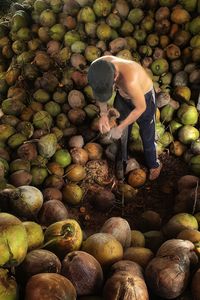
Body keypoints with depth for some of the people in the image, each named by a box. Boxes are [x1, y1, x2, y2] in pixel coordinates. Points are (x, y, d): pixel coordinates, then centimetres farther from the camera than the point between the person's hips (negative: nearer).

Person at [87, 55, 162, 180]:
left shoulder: (130, 81, -47)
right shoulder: (99, 67, -31)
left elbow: (141, 108, -28)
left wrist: (120, 128, -21)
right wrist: (103, 114, -22)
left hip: (144, 98, -5)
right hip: (122, 97, 5)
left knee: (147, 136, 15)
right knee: (121, 134, 21)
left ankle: (154, 164, 44)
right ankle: (122, 160, 49)